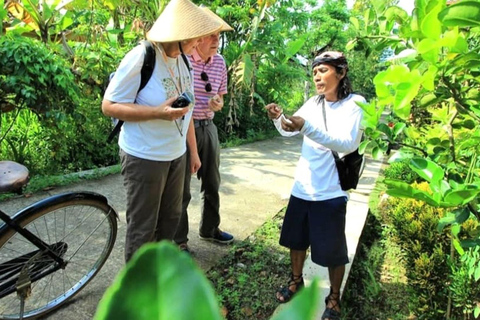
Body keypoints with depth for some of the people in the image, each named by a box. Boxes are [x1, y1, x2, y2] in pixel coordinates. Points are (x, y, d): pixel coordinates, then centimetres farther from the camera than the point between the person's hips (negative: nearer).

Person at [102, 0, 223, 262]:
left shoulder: (184, 61, 4)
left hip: (176, 155, 7)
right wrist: (158, 113, -27)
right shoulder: (140, 58, -18)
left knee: (170, 217, 19)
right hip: (144, 157, -7)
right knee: (143, 225, 6)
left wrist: (193, 150, 14)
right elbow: (109, 106, -16)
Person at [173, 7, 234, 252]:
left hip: (208, 127, 6)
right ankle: (178, 241, 24)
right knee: (181, 189, 4)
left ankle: (209, 229, 40)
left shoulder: (220, 62, 3)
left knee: (212, 183, 17)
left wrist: (217, 103, -7)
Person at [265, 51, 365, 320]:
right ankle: (296, 280, 42)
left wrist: (307, 128, -35)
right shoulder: (314, 103, 5)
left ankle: (334, 298, 31)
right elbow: (288, 131, 4)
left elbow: (349, 144, -25)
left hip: (330, 192, -5)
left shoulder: (354, 105, -10)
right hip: (303, 187, 5)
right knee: (296, 238, 18)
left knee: (332, 249, 7)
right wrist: (279, 118, -18)